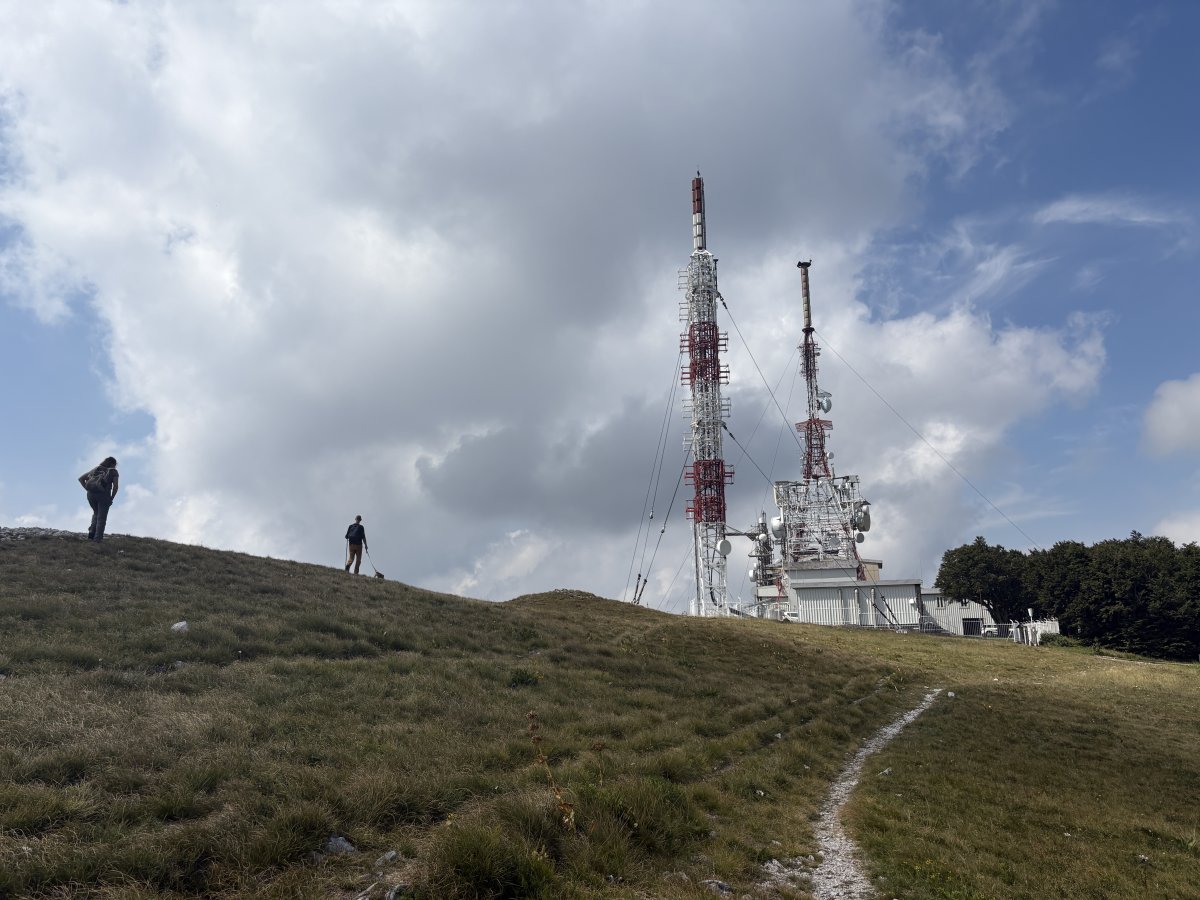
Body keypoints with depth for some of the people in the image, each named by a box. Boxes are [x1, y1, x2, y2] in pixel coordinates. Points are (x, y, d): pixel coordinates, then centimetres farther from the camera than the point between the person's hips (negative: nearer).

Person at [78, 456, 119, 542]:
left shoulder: (96, 469, 23)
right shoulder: (114, 472, 11)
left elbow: (81, 478, 16)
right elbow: (115, 486, -5)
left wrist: (88, 489, 11)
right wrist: (112, 498, 4)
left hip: (91, 494, 4)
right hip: (103, 495, -4)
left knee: (96, 513, 25)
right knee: (102, 517, 5)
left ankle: (91, 533, 10)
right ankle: (97, 538, -3)